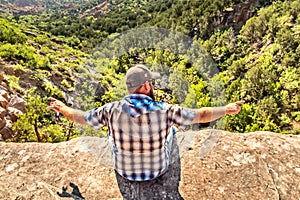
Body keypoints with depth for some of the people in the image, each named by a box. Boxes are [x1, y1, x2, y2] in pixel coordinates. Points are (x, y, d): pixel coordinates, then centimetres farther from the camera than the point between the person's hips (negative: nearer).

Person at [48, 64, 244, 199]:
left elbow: (82, 117, -4)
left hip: (126, 178, 2)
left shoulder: (112, 110, -21)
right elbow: (202, 115, -15)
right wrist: (226, 109, 3)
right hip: (159, 179, -2)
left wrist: (63, 109, 18)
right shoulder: (165, 111, -26)